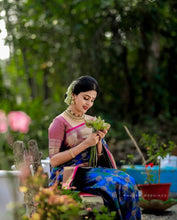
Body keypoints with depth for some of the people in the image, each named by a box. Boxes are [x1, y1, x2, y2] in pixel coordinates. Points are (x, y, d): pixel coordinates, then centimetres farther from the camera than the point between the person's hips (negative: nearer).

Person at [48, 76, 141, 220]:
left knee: (127, 181, -23)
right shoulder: (60, 122, -3)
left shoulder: (92, 121, 17)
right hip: (67, 175, -6)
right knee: (112, 183, -31)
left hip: (90, 170, 6)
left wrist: (99, 141, -5)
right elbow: (54, 161, -11)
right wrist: (85, 144, -15)